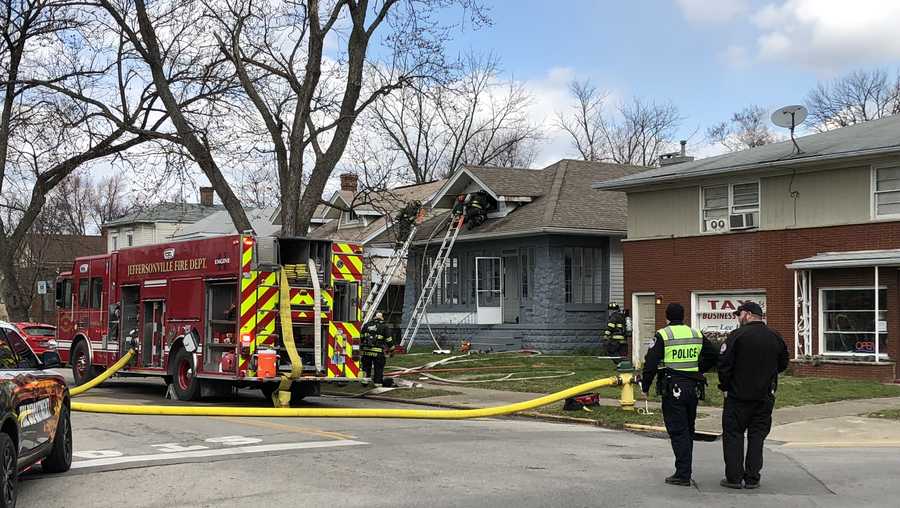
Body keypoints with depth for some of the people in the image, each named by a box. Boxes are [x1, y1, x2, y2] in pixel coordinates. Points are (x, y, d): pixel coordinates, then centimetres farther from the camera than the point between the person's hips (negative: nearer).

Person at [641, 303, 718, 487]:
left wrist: (645, 387, -2)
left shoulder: (663, 335, -7)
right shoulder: (697, 334, 9)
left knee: (678, 432, -3)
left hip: (673, 388, -5)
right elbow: (712, 356, 13)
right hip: (693, 388, 5)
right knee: (688, 430, 16)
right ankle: (685, 470, 23)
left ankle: (683, 475, -6)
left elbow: (651, 363, -10)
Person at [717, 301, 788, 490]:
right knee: (757, 436, 10)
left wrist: (725, 386, 0)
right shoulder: (775, 337, 4)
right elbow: (783, 364, 13)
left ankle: (734, 477, 2)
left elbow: (724, 363, -13)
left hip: (738, 395, -4)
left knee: (733, 434, 4)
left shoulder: (737, 335, -12)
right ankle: (752, 478, 9)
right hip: (765, 397, 4)